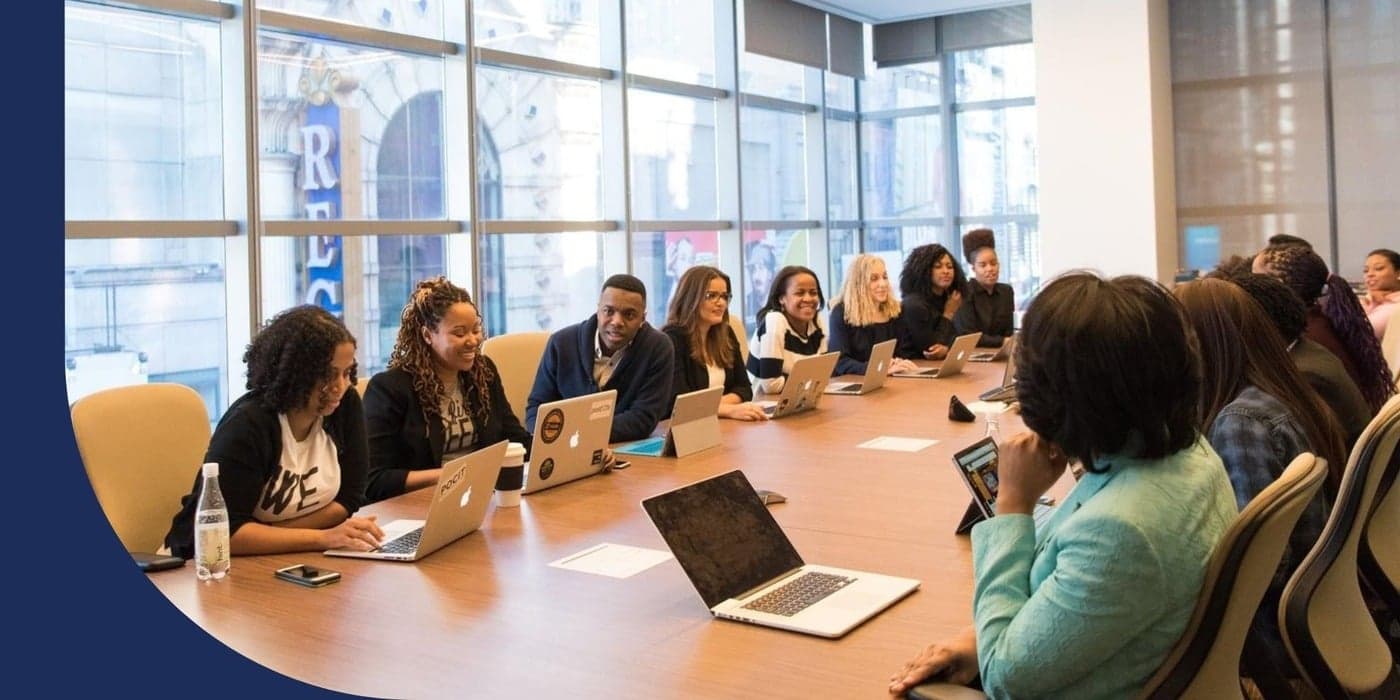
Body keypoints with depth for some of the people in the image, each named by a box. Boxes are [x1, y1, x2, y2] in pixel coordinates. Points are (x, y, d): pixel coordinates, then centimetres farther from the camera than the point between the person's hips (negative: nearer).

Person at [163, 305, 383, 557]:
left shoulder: (346, 405, -8)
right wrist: (323, 537, -31)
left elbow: (349, 497, -5)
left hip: (286, 558, 6)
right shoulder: (247, 424, -22)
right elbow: (224, 531, -26)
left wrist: (264, 536, -15)